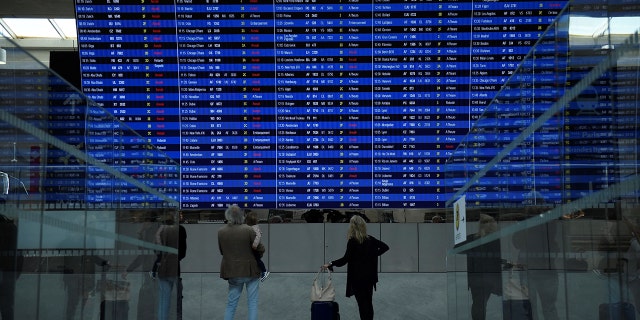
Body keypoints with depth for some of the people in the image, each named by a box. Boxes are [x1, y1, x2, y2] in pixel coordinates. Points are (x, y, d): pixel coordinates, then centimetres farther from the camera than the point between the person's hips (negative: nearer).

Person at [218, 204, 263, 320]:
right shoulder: (248, 230, -16)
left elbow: (221, 251, 5)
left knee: (231, 303, 14)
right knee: (253, 302, 8)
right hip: (250, 270, -3)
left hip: (233, 271, 3)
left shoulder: (221, 232, -5)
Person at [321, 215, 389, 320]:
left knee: (362, 303, 1)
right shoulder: (370, 239, 3)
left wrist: (330, 264, -17)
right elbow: (385, 247, 7)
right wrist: (374, 255, 10)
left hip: (358, 277, -5)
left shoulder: (352, 241, -15)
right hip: (370, 276, 5)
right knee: (369, 302, 14)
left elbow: (345, 259, -21)